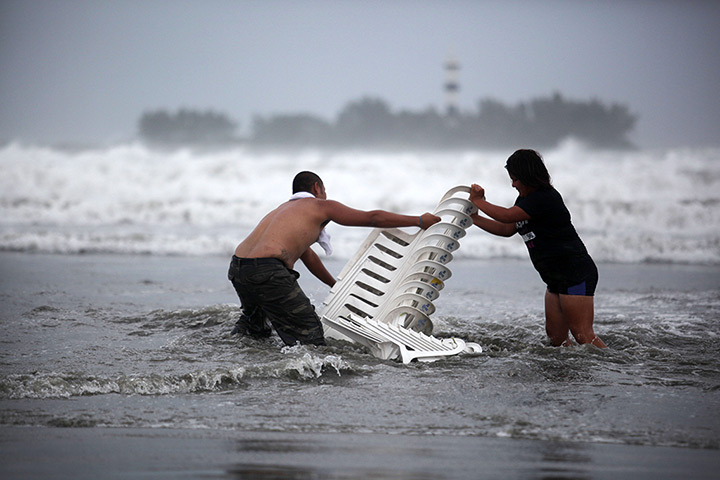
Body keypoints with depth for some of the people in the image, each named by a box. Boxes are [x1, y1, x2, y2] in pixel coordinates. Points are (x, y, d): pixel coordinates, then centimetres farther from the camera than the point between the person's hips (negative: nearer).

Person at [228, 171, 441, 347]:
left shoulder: (286, 208, 33)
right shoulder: (320, 206, 10)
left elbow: (308, 256, 46)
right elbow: (372, 218, 7)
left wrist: (336, 285, 57)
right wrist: (419, 221, 14)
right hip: (268, 272, -8)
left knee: (254, 326, 36)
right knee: (310, 340, -5)